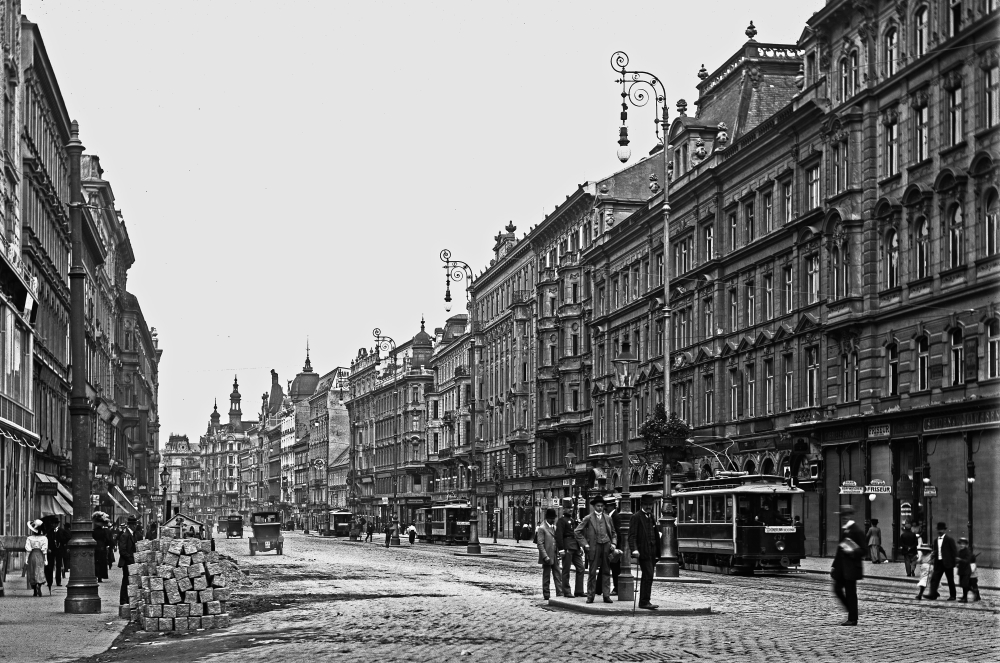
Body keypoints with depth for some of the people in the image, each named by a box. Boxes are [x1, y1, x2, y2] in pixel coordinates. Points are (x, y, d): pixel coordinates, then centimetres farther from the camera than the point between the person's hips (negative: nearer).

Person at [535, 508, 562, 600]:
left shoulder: (554, 527, 13)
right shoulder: (542, 528, -10)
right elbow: (540, 544, -14)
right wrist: (545, 557, -20)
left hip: (555, 557, 6)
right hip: (547, 557, -6)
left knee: (558, 575, 2)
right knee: (546, 576, 3)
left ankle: (560, 594, 2)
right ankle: (546, 595, 10)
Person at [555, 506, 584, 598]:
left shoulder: (572, 520, 19)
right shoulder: (561, 520, -7)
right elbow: (559, 535, -13)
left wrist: (580, 546, 17)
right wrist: (561, 549, -18)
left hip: (576, 548, 8)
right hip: (567, 549, -8)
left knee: (580, 568, 4)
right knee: (566, 570, -1)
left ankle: (579, 591, 9)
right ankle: (566, 592, 4)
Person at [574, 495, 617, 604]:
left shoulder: (607, 518, 12)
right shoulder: (588, 519, 1)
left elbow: (613, 533, 22)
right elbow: (577, 531, 0)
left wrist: (613, 543, 6)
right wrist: (585, 544, -5)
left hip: (606, 546, 3)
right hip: (594, 546, -3)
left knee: (606, 571, 4)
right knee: (592, 572, -2)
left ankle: (606, 595, 7)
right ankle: (590, 596, 3)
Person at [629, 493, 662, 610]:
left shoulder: (652, 517, 19)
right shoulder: (636, 517, -6)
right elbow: (632, 535, -14)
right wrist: (634, 549, -24)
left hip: (652, 552, 8)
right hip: (643, 551, -8)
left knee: (647, 577, 12)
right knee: (648, 576, -14)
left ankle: (644, 601, 19)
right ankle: (645, 601, -12)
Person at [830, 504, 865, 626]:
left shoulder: (857, 530, -11)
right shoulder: (843, 530, 13)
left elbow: (862, 550, -12)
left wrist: (852, 552, -29)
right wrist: (835, 565, 17)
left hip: (851, 567, -8)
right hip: (842, 567, 8)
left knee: (850, 592, -4)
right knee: (837, 589, 7)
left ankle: (853, 619, 4)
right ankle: (852, 613, 20)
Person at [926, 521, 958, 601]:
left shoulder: (949, 540, -4)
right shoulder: (936, 541, 14)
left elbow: (954, 550, -7)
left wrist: (956, 558, -16)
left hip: (947, 562, -6)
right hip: (938, 563, 6)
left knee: (950, 580, 4)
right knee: (934, 578, -5)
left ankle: (952, 596, 13)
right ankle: (932, 594, -10)